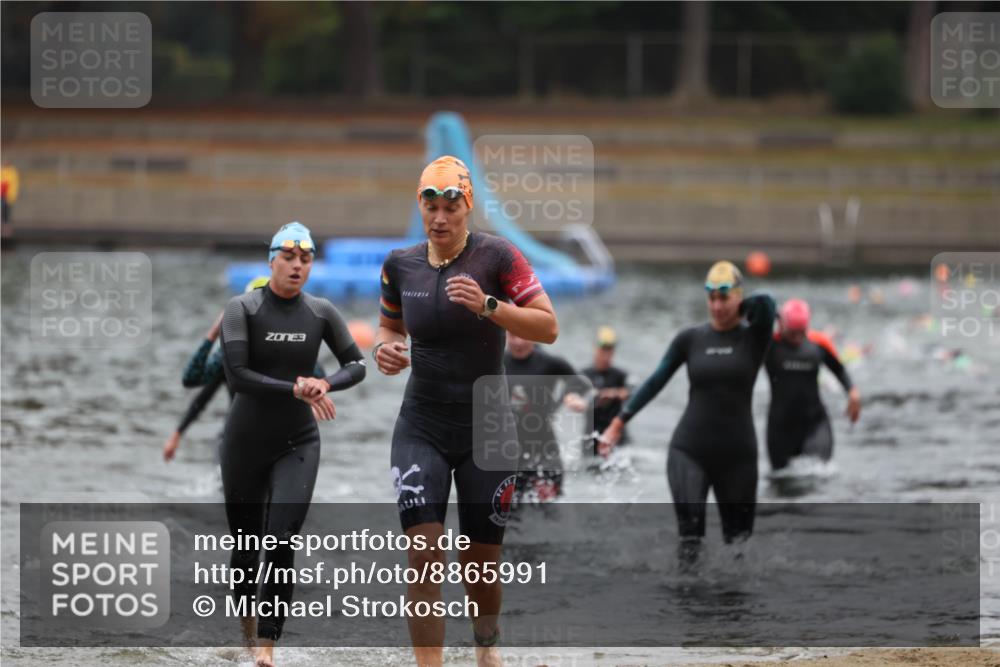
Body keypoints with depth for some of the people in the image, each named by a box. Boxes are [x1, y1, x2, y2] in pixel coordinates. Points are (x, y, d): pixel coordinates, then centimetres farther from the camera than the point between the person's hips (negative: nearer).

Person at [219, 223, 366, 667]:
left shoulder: (320, 313, -1)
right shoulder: (242, 309, -10)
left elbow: (356, 365, 6)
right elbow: (237, 376, -19)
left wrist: (326, 384, -16)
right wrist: (296, 390, -27)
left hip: (298, 443, 1)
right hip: (246, 441, -1)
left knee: (281, 542, -14)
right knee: (245, 542, 10)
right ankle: (247, 621, 37)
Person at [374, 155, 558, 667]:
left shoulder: (496, 257, -10)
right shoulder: (401, 266, 1)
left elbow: (548, 327, -14)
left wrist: (488, 305, -28)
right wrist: (383, 348, -4)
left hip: (486, 430, -1)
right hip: (422, 428, 1)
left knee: (481, 562, 8)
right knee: (423, 555, -15)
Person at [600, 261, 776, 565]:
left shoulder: (753, 337, -1)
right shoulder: (690, 339, 4)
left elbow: (765, 302, -21)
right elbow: (656, 381, 8)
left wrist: (737, 311, -1)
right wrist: (620, 422, 6)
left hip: (737, 453, 0)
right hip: (689, 449, 0)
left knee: (738, 535, 8)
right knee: (689, 530, -16)